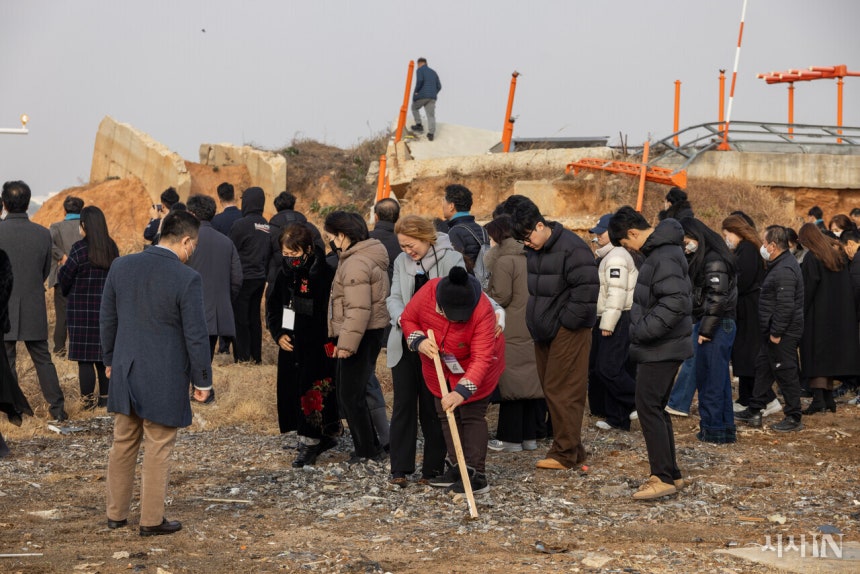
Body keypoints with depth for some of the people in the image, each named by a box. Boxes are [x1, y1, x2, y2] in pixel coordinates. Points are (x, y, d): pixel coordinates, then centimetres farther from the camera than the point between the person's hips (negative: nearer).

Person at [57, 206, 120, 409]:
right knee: (104, 355, 14)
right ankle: (106, 397, 18)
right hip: (107, 307, 5)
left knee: (85, 358, 1)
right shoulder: (111, 248, 1)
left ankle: (88, 399, 2)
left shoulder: (80, 248, -14)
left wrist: (62, 267, 13)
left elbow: (65, 277, -8)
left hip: (83, 308, -5)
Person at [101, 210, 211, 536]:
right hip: (164, 381, -5)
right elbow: (196, 335, -14)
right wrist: (202, 380, -2)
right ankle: (151, 520, 14)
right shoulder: (187, 279, -17)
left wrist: (110, 360, 21)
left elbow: (107, 318, 8)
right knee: (158, 450, 6)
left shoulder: (121, 267, -1)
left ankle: (116, 513, 26)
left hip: (125, 374, 5)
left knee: (123, 445, 17)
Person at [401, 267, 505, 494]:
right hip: (439, 368, 5)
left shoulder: (483, 312, -39)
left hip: (474, 370, -5)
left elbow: (481, 359, -42)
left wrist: (462, 392, -51)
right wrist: (418, 340, -28)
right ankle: (458, 469, 21)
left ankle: (477, 474, -4)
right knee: (446, 416, 11)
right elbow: (408, 318, -8)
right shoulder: (427, 293, -28)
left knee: (472, 416, -7)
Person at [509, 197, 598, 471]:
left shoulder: (572, 248, -17)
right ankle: (573, 448, 18)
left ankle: (565, 453, -2)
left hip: (568, 332, -9)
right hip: (544, 330, 9)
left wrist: (566, 322, -16)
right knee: (550, 389, 10)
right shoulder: (533, 251, 10)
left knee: (562, 391, -8)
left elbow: (587, 289, -20)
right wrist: (535, 321, 14)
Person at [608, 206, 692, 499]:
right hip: (662, 347, 10)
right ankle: (671, 473, 22)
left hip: (662, 349, -10)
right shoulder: (658, 250, 12)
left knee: (648, 407, -7)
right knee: (656, 408, 15)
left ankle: (663, 477, -4)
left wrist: (642, 331, -22)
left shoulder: (664, 256, -20)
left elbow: (674, 302, -28)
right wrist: (641, 331, 13)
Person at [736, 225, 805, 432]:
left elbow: (785, 306, -27)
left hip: (783, 334, -11)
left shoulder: (784, 270, -23)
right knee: (763, 367, 17)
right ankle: (754, 411, 26)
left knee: (786, 372, -2)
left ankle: (794, 418, 7)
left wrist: (776, 333, -22)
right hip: (774, 331, 11)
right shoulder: (780, 264, 12)